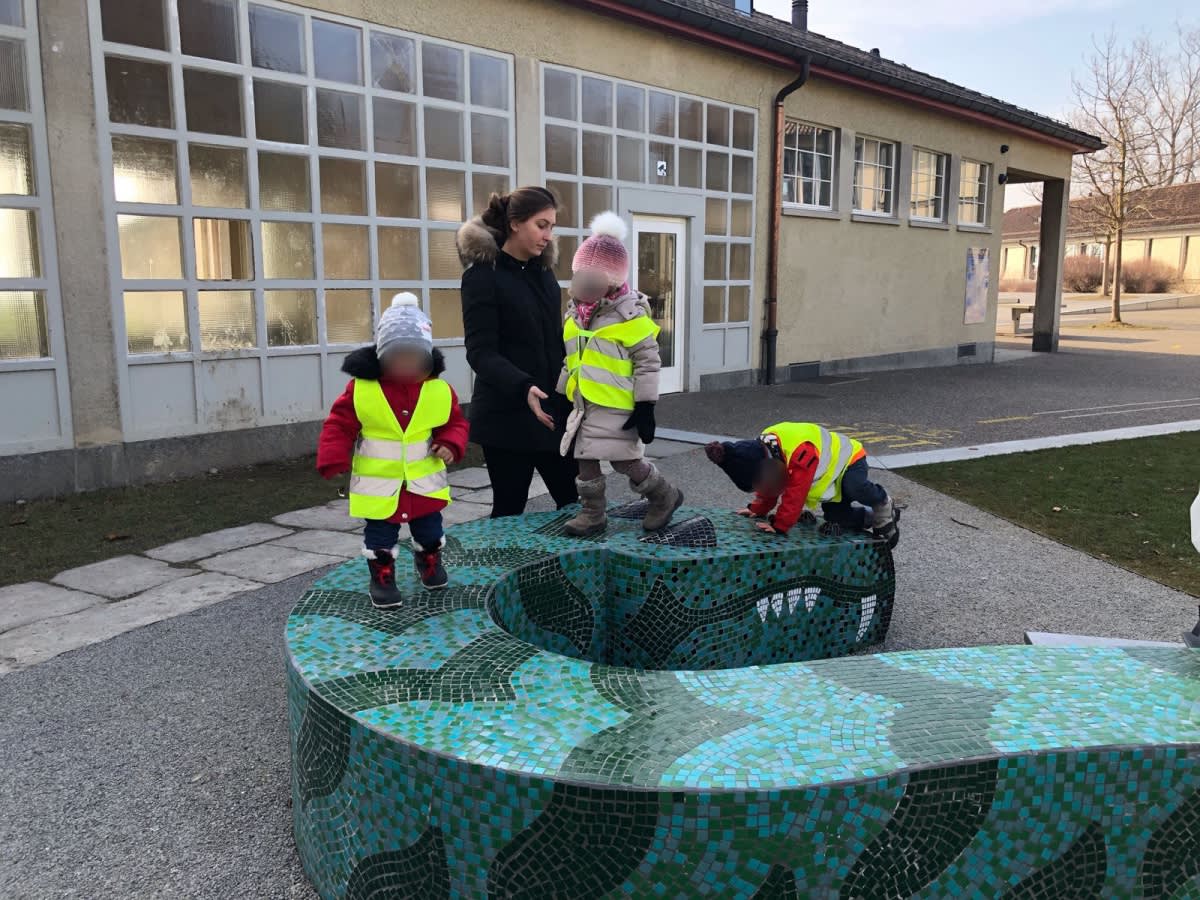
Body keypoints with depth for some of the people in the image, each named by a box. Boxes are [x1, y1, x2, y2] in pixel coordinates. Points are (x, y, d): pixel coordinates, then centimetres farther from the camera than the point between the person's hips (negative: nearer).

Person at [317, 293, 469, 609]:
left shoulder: (439, 390, -8)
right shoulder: (360, 388, -14)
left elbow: (455, 422, 5)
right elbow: (339, 425, -8)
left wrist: (451, 444, -14)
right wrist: (334, 460, -17)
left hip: (424, 479, 2)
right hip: (379, 482, -2)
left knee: (429, 529, 19)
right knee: (380, 535, 9)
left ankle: (430, 563, 46)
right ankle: (382, 578, 28)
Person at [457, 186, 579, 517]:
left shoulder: (543, 272, 10)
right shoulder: (482, 277, -9)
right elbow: (481, 352, -17)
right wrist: (523, 388, -31)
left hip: (554, 409, 6)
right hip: (507, 415, -6)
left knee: (574, 502, 8)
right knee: (509, 511, 4)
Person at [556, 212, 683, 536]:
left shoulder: (630, 314, -13)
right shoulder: (575, 313, 9)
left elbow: (648, 361, -13)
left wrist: (645, 406, -15)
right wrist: (561, 395, 19)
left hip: (616, 406, -7)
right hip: (584, 404, 7)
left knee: (625, 460, -3)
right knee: (586, 459, 9)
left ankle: (665, 496, 20)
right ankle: (593, 513, 24)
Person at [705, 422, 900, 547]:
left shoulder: (801, 451, -41)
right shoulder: (764, 447, -11)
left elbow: (795, 494, -40)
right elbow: (769, 487, 5)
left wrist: (780, 526, -36)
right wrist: (758, 509, -1)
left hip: (849, 460, -8)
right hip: (830, 475, 8)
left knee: (854, 488, -36)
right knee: (835, 517, -5)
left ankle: (884, 506, -5)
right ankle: (869, 518, 21)